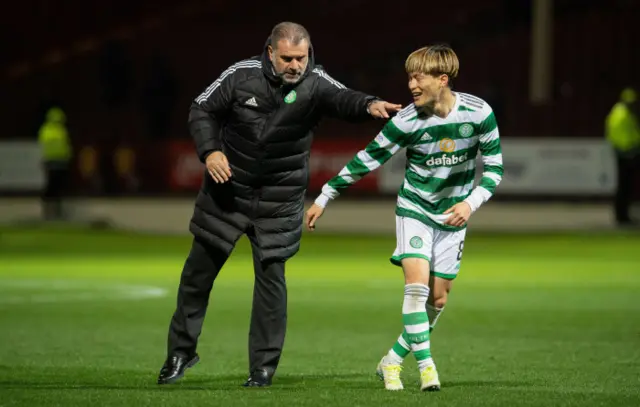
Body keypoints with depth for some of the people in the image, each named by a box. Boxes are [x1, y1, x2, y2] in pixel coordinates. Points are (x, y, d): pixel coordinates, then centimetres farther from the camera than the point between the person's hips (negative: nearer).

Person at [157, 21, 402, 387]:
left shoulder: (314, 83, -16)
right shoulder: (243, 75, -12)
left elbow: (342, 99, -37)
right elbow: (203, 110, -1)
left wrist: (369, 105, -59)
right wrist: (209, 151, -17)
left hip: (280, 200, -1)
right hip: (227, 191, 1)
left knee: (271, 276, -4)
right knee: (199, 270, 9)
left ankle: (264, 367, 7)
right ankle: (181, 350, 27)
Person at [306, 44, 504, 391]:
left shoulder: (479, 113, -17)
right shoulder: (406, 122, -19)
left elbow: (494, 167, -4)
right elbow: (367, 160, -9)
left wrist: (471, 202, -17)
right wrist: (324, 198, -6)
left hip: (453, 216, 2)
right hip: (414, 209, -2)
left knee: (437, 299, 4)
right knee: (417, 284, -20)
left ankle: (392, 362, 18)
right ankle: (426, 368, -17)